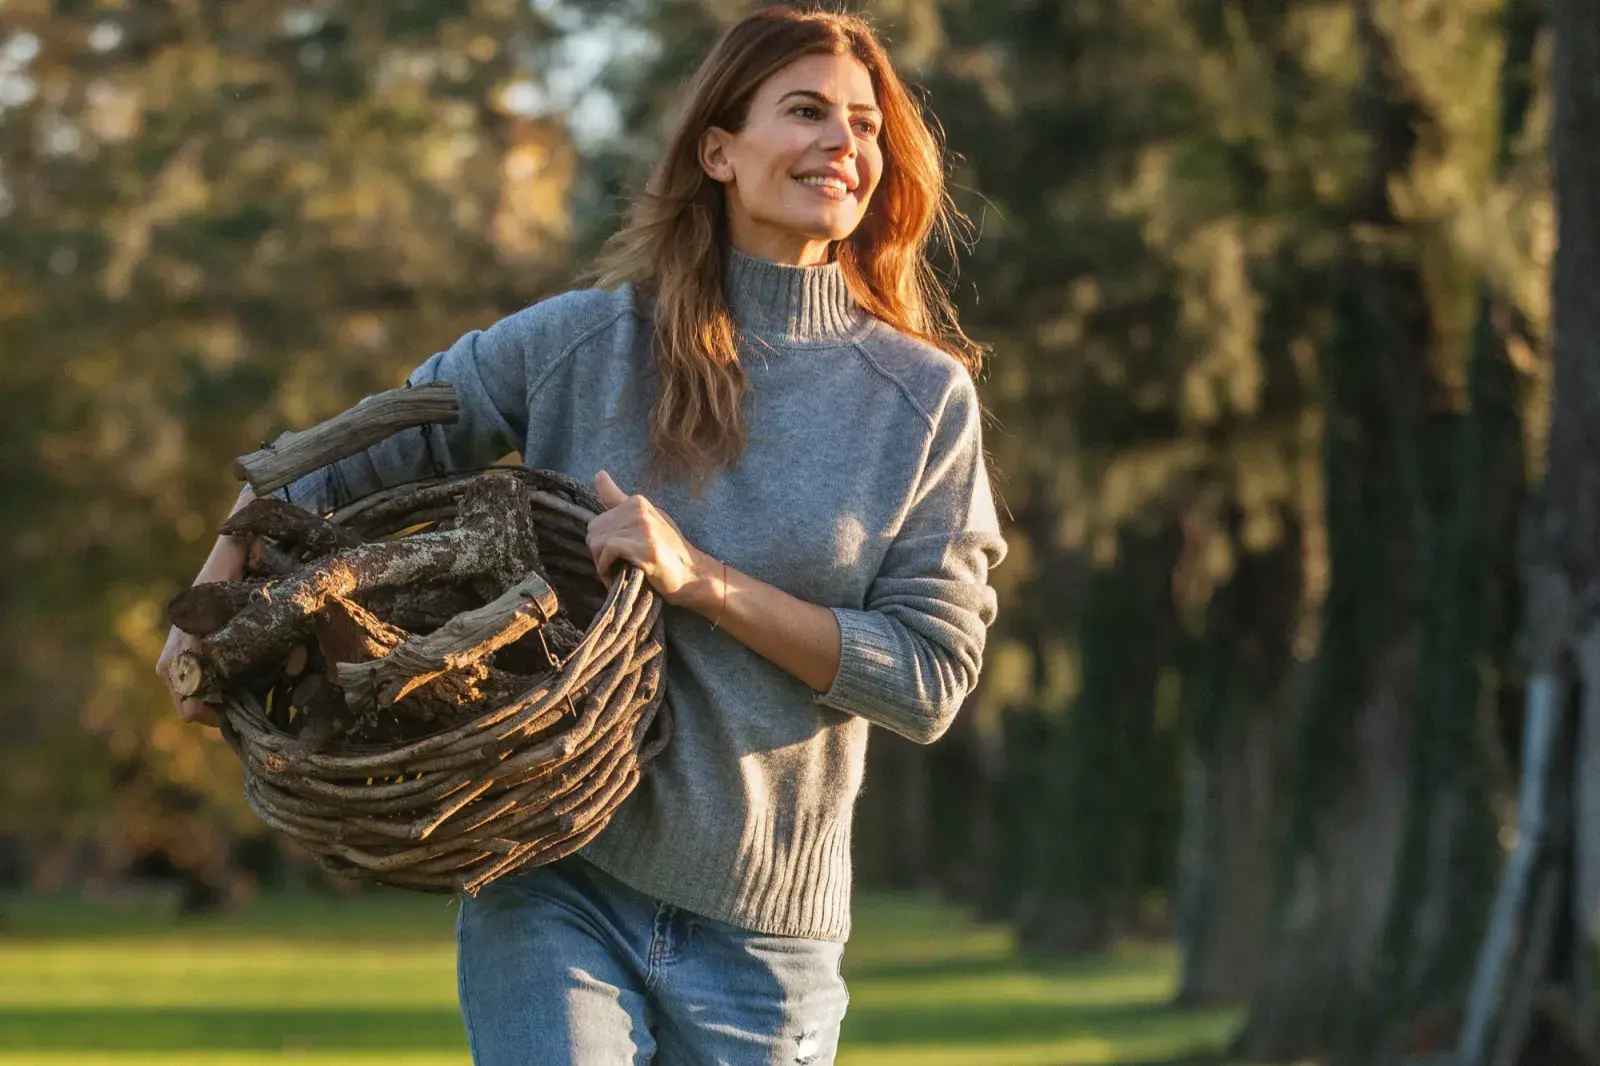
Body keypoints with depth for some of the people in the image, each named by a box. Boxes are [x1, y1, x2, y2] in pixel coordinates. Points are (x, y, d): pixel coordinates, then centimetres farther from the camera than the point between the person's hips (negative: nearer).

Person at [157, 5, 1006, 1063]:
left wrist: (702, 580, -15)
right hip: (552, 893, -1)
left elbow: (931, 678, -7)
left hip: (758, 933, 1)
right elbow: (346, 461, 11)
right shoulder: (586, 341, 1)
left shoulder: (927, 399, 0)